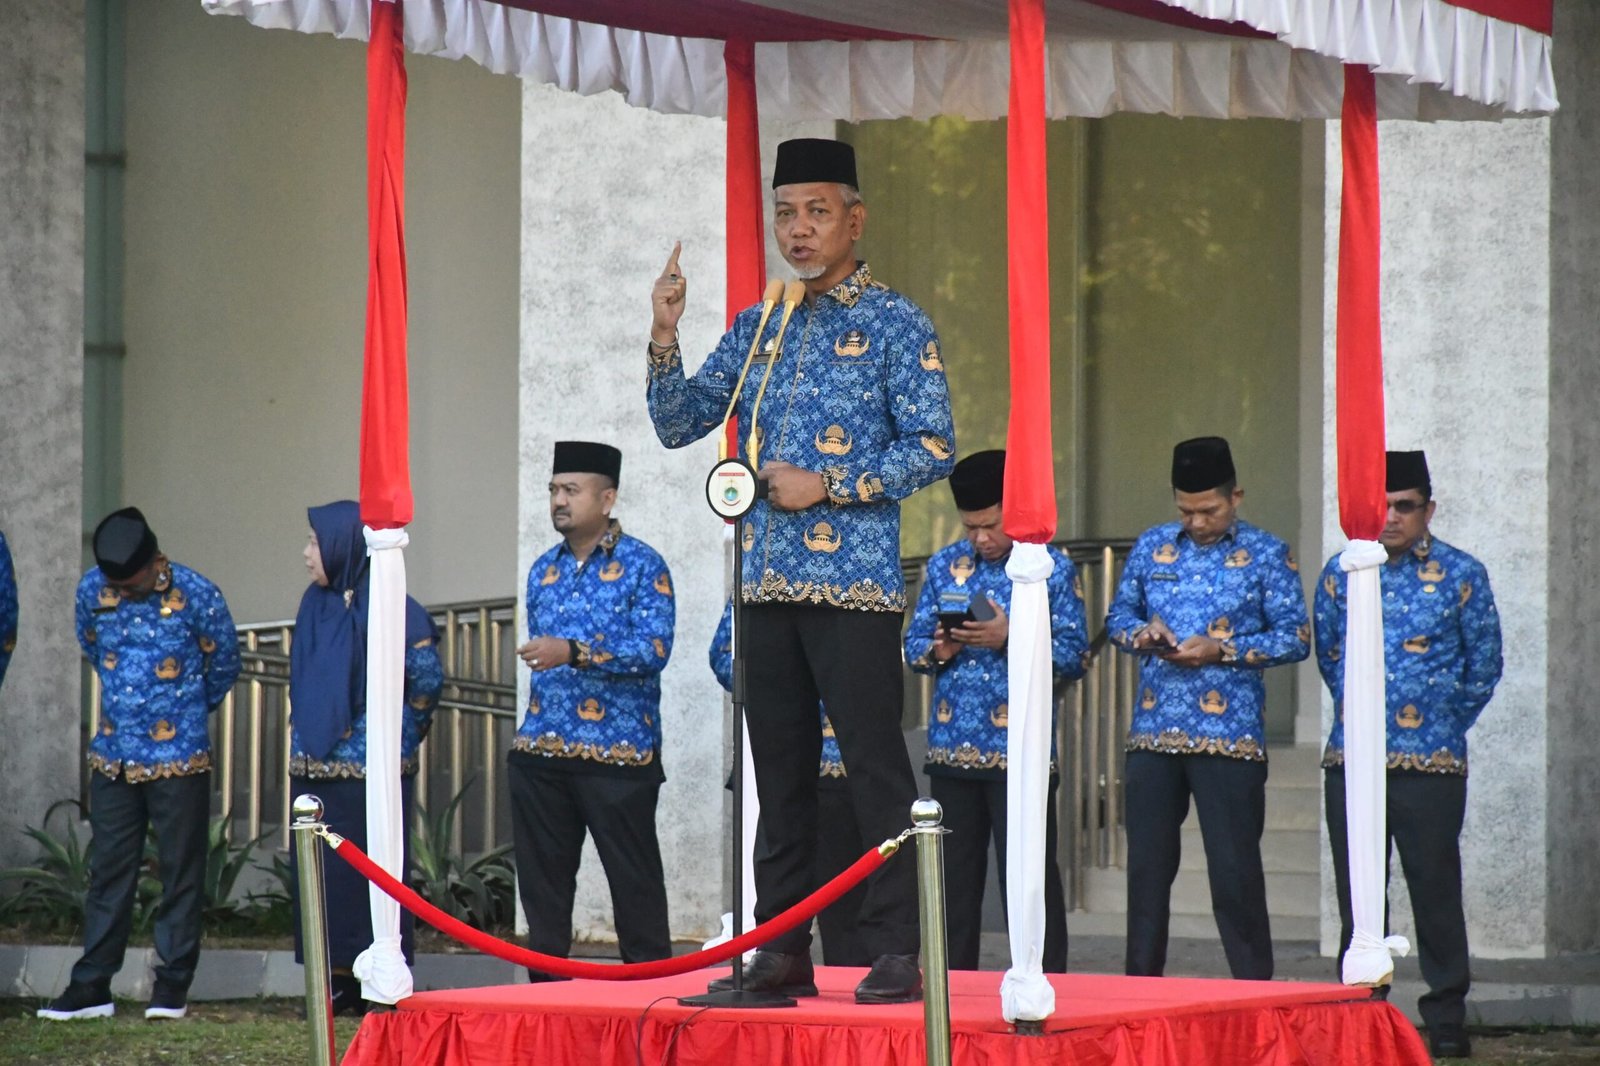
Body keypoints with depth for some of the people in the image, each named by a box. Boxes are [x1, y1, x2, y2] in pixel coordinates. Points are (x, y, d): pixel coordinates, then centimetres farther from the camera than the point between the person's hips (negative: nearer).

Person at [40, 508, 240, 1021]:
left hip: (179, 759, -3)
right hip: (113, 758, 3)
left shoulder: (196, 596, -15)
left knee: (181, 872, 3)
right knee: (109, 871, 6)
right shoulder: (92, 590, -5)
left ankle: (173, 984, 9)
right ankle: (92, 985, 9)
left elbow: (223, 664, 2)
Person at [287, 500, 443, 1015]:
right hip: (314, 769, 7)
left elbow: (427, 677, -9)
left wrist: (397, 735, -3)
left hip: (369, 771, -7)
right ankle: (340, 984, 13)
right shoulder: (316, 603, 12)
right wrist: (300, 730, 14)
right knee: (320, 874, 7)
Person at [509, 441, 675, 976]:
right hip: (541, 752, 6)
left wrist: (576, 652, -24)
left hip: (617, 754, -6)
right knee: (542, 882, 7)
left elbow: (655, 649, -15)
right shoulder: (544, 570, 16)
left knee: (634, 883, -4)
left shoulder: (641, 566, -3)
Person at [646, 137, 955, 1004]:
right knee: (779, 771, 9)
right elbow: (677, 426, 13)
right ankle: (781, 949, 14)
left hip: (855, 583, -6)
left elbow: (933, 447, -8)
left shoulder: (893, 325, -2)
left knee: (875, 768, -7)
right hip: (768, 582, 6)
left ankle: (897, 954, -5)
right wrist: (665, 339, -2)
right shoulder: (757, 328, 14)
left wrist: (829, 487, -14)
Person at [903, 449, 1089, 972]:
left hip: (1020, 750, -4)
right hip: (952, 747, 4)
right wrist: (937, 650, -10)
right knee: (954, 878, 9)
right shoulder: (944, 565, 11)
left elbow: (1074, 655, -4)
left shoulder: (1053, 568, 0)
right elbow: (913, 642, 13)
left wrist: (1011, 639, -17)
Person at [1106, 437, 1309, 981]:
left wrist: (1222, 650, -14)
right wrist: (1142, 633, -5)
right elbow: (1118, 615, 18)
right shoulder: (1151, 547, 12)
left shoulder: (1266, 555, 0)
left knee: (1235, 869, -4)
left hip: (1230, 737, -4)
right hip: (1153, 733, 4)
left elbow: (1296, 637, -3)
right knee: (1147, 865, 7)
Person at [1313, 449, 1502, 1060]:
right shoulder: (1341, 573, 7)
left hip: (1433, 763, -3)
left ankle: (1447, 1020, 6)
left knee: (1435, 889, -1)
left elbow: (1484, 667, 9)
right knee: (1357, 894, 7)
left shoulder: (1461, 575, 0)